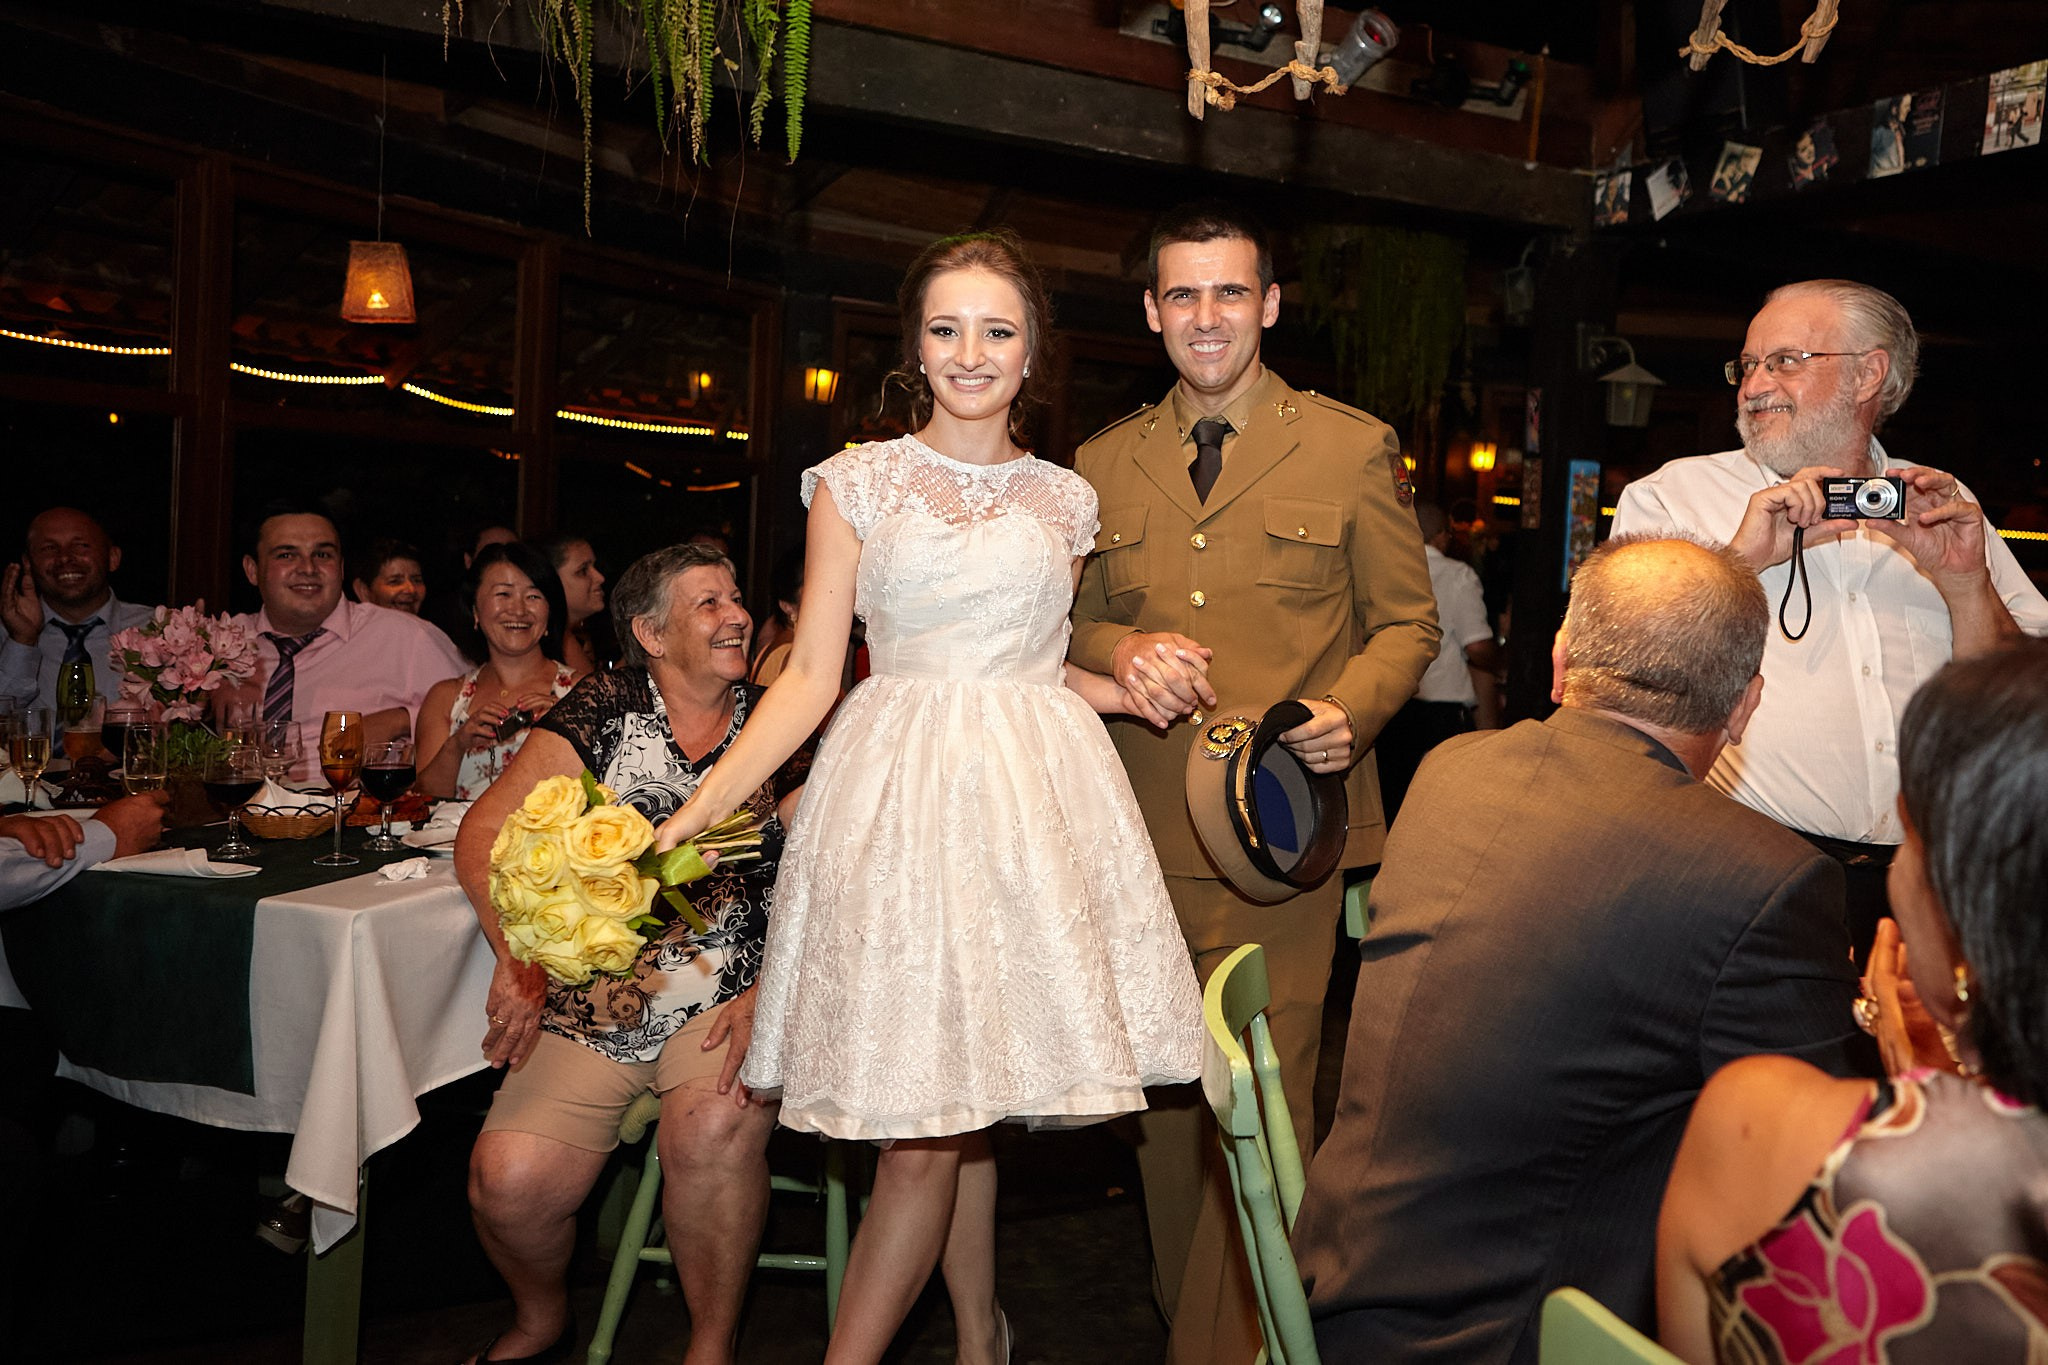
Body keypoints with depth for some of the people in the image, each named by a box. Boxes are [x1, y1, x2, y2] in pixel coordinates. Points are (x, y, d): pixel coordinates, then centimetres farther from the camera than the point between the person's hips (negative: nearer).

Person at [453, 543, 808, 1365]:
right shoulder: (603, 711, 2)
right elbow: (483, 834, -1)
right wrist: (518, 956, -13)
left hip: (727, 998, 0)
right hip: (595, 1004, 1)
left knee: (713, 1125, -30)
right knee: (509, 1178, -17)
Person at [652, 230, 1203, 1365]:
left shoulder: (1064, 500, 11)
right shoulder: (858, 482, 5)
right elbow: (811, 675, 0)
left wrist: (1130, 690, 1)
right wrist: (692, 813, -9)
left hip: (1036, 796, 1)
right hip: (899, 794, -1)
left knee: (937, 1114, -1)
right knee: (936, 1115, 4)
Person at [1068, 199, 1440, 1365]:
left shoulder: (1356, 448, 4)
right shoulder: (1104, 464, 13)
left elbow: (1409, 622, 6)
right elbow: (1072, 621, 17)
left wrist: (1350, 710, -14)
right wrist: (1120, 648, -6)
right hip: (1143, 832, 4)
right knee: (1166, 1098, 14)